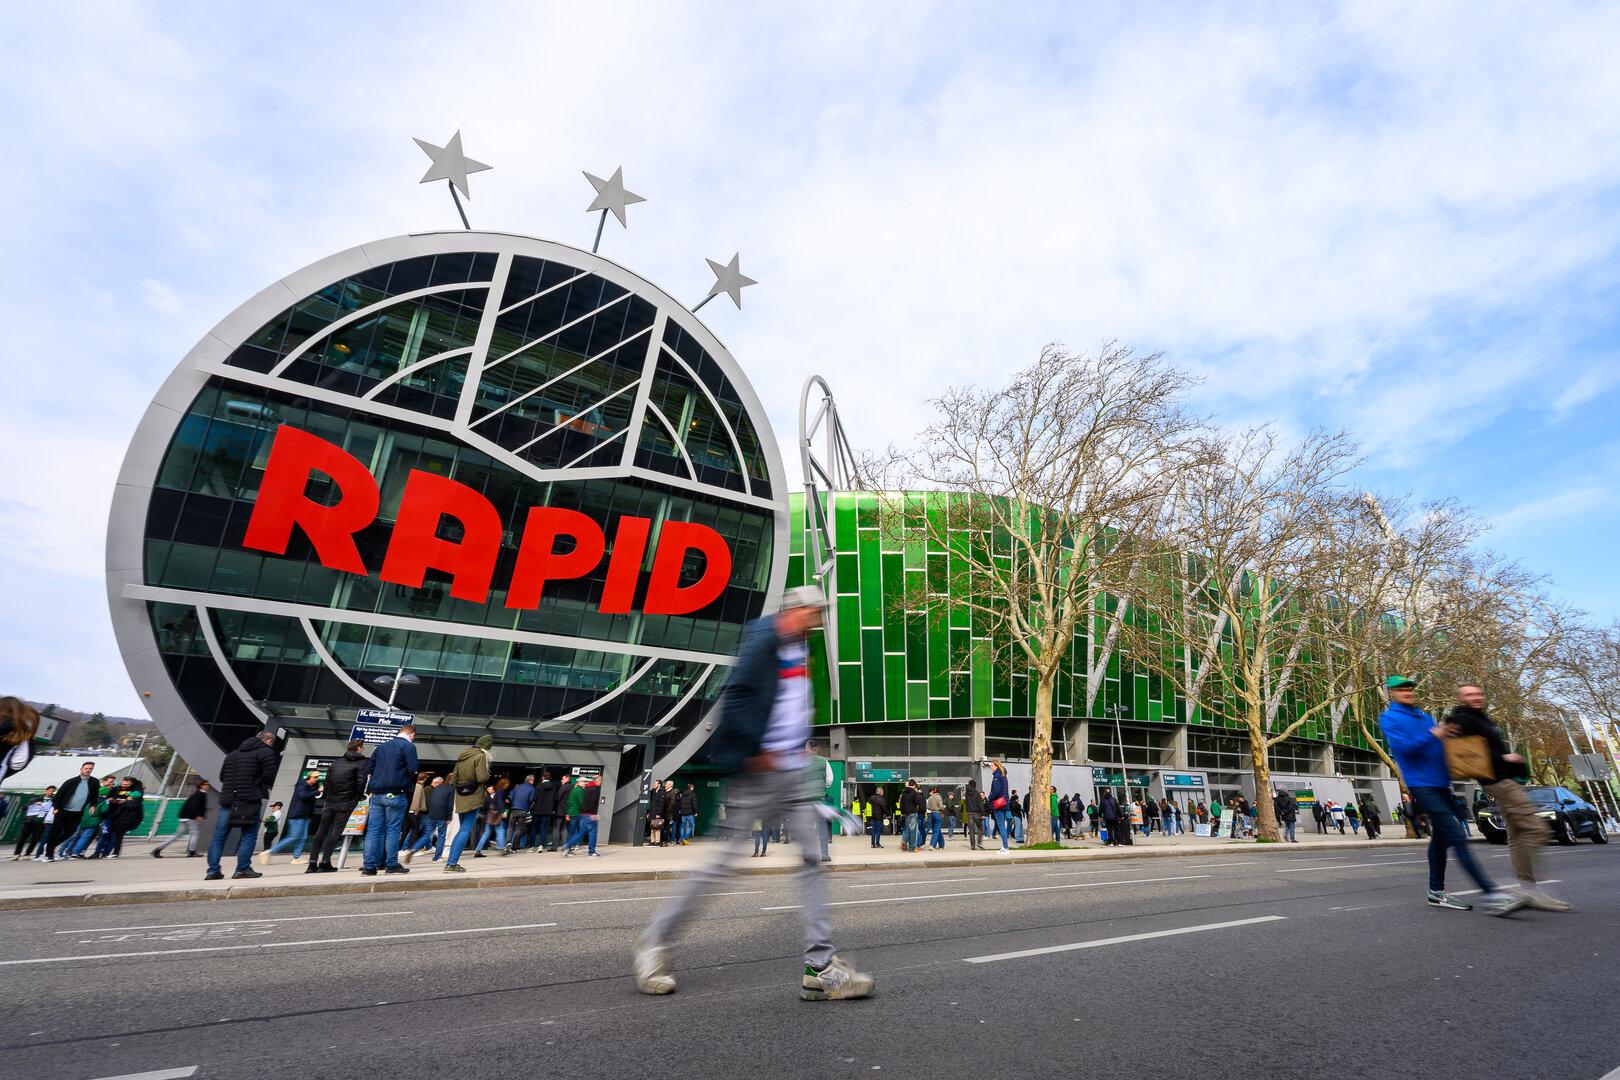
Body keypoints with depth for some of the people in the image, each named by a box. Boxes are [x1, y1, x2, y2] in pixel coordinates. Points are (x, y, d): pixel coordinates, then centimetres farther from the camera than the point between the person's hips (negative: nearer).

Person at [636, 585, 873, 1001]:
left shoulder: (798, 648, 13)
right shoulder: (764, 639, -16)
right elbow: (736, 697, -24)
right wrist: (756, 752, -19)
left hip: (791, 773, 9)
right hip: (759, 774, -8)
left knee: (813, 858, 5)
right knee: (724, 861, 1)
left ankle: (820, 966, 14)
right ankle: (654, 944, 20)